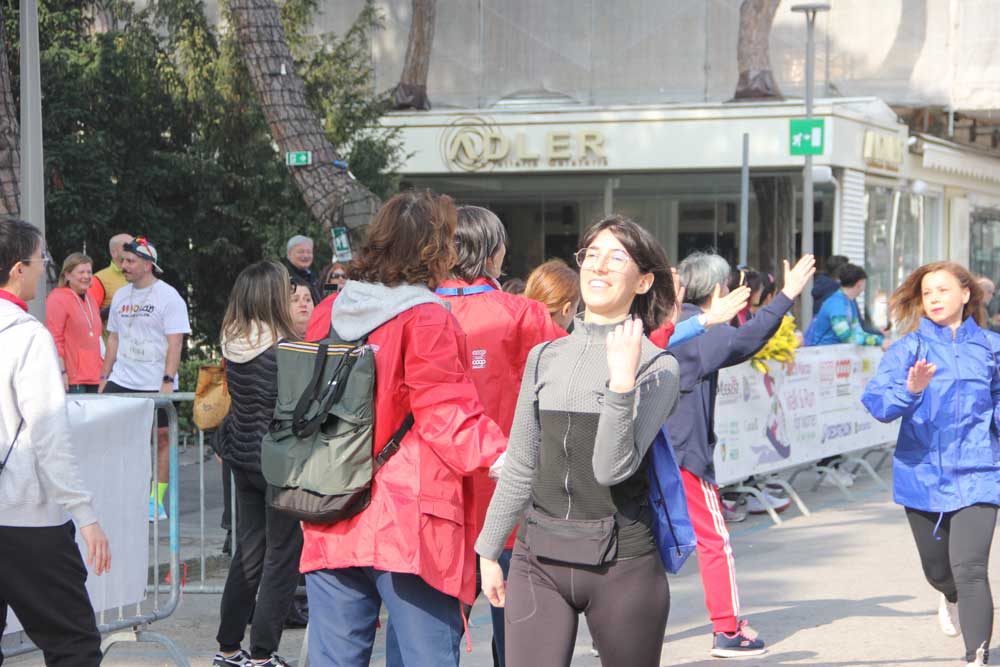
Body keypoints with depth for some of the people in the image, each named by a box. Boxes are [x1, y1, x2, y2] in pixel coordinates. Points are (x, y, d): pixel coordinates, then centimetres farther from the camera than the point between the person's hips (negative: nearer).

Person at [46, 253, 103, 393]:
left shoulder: (89, 298, 18)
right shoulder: (58, 299, -7)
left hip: (94, 377, 8)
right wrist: (62, 372, -17)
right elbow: (55, 339, -12)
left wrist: (103, 369, 22)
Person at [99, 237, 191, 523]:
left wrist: (168, 380, -20)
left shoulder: (168, 297, -7)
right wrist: (104, 377, 13)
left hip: (157, 384, -5)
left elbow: (175, 343, -12)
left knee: (161, 438, 2)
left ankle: (156, 501, 10)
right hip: (121, 381, 5)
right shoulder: (120, 295, 12)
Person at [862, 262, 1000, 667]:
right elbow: (877, 402, -15)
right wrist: (909, 390, -34)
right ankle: (952, 598, 54)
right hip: (922, 475, 1)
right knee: (937, 569, 19)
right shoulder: (908, 349, -2)